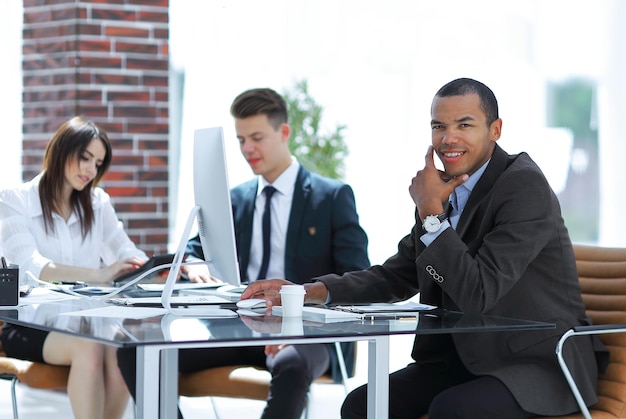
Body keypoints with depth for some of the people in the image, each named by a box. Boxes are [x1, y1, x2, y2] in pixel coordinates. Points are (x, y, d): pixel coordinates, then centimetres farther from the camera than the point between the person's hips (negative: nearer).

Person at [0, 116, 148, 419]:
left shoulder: (98, 203, 14)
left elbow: (127, 254, 4)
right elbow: (34, 267, -20)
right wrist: (99, 275, -36)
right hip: (29, 324, -3)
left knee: (120, 347, -31)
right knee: (88, 348, -35)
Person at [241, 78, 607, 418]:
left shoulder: (525, 187, -18)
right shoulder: (445, 190, 7)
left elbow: (477, 294, -26)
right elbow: (396, 277, 13)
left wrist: (431, 214, -19)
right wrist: (310, 291, -1)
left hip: (541, 362, -7)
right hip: (464, 356, 8)